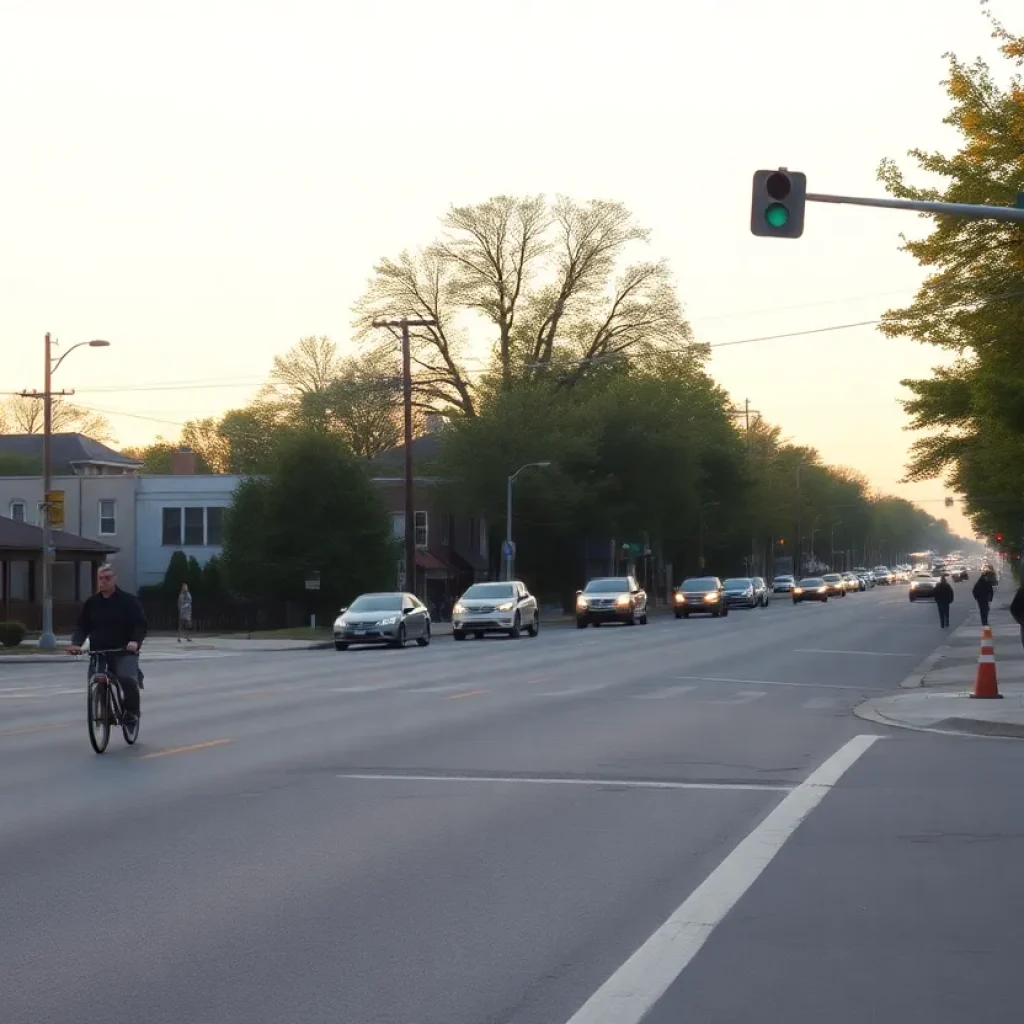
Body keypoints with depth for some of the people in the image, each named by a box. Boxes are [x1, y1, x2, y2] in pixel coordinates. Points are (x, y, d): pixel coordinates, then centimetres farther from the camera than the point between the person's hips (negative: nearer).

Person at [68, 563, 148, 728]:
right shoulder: (92, 603, 11)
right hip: (98, 652, 5)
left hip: (124, 652, -4)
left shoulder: (128, 600, 0)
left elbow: (140, 624, -5)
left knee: (127, 678, -27)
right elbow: (82, 626, 9)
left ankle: (132, 710, -8)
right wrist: (76, 643, -10)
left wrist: (135, 641, -24)